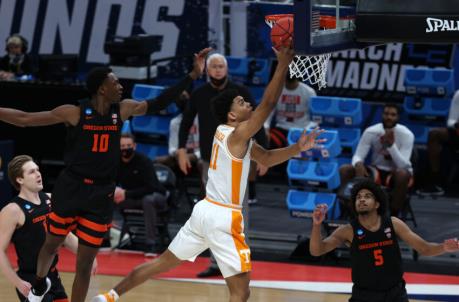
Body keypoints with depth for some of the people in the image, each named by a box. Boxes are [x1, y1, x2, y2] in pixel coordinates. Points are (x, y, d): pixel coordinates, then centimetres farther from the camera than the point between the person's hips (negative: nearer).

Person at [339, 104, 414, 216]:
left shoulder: (406, 135, -18)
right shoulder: (371, 132, -11)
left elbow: (403, 165, -26)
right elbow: (358, 156, -13)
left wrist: (391, 145, -39)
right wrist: (358, 165, -38)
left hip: (396, 173, -3)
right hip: (376, 171, 3)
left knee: (402, 174, -40)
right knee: (345, 169, -19)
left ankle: (393, 215, -28)